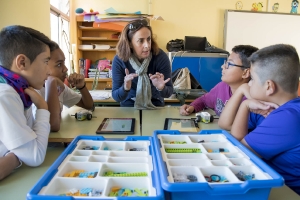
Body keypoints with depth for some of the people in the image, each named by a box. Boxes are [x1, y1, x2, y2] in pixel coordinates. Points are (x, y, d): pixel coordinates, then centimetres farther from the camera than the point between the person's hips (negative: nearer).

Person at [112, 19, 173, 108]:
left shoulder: (161, 57, -16)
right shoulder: (119, 60, -14)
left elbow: (169, 92, -9)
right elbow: (116, 96, -12)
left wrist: (161, 89, -30)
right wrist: (125, 88, -31)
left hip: (155, 107, 0)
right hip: (128, 107, 0)